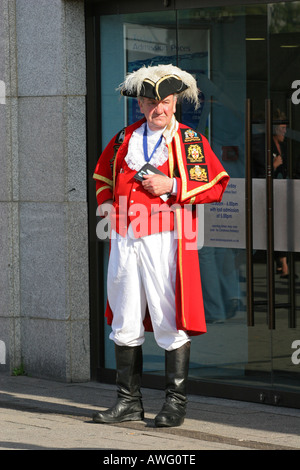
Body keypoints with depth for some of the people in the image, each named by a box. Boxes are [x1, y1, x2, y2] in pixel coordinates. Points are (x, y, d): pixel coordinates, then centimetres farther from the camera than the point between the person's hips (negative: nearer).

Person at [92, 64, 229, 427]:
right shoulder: (124, 139, 14)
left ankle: (175, 403, 4)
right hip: (123, 238, 4)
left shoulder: (190, 141, 3)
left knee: (170, 322, -4)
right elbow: (102, 175, 29)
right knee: (124, 322, 7)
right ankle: (129, 402, 15)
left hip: (165, 238, -4)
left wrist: (173, 186, -12)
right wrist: (108, 204, 11)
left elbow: (217, 186, -2)